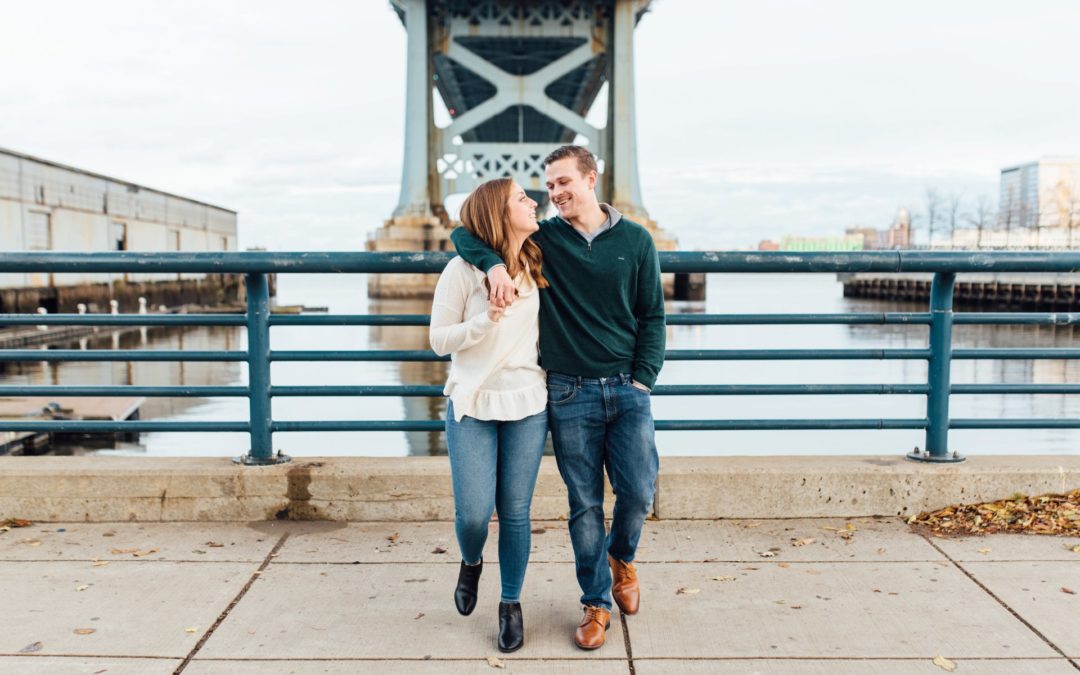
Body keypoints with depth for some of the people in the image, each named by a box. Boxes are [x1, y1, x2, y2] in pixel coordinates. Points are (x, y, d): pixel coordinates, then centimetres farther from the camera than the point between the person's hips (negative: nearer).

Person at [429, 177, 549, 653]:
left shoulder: (536, 265, 4)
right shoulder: (463, 270, -9)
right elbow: (439, 340, -7)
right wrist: (487, 320, -21)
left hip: (528, 405, 3)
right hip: (473, 405, -3)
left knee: (515, 512, 6)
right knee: (473, 514, -4)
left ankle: (511, 604, 26)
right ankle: (471, 564, 32)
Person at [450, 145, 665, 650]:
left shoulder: (636, 240, 5)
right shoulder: (541, 240, 3)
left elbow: (652, 316, 8)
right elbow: (463, 233, 2)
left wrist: (644, 378, -3)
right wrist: (493, 263, -18)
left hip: (627, 389, 1)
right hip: (569, 394, 0)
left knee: (639, 491, -1)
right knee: (585, 504, 4)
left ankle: (621, 558, 32)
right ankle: (596, 603, 20)